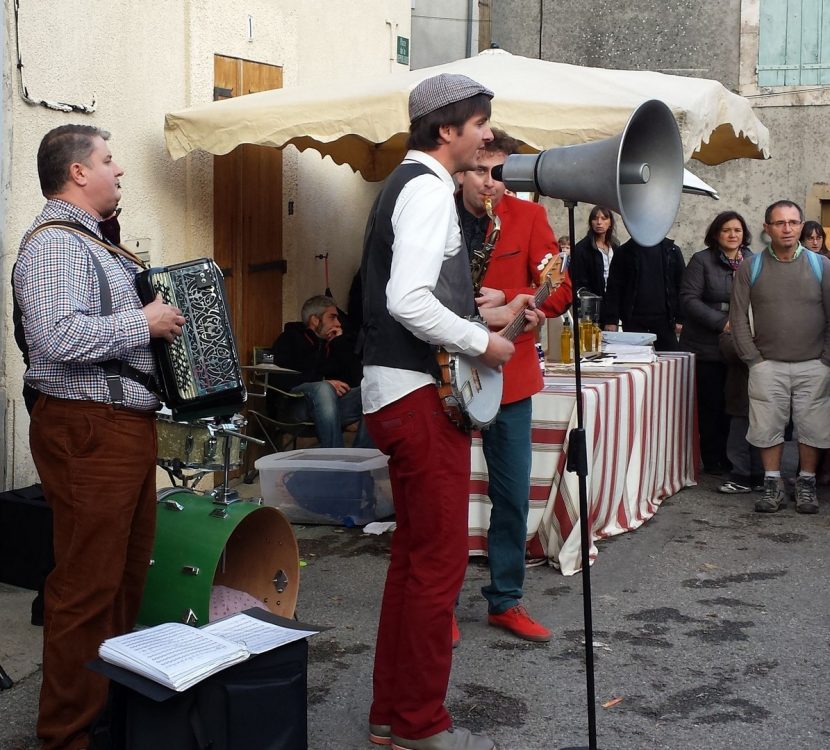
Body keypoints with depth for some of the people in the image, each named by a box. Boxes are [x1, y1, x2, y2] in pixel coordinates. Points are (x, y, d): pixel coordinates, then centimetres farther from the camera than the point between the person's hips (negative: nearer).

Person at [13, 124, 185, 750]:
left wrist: (162, 312, 17)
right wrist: (145, 323, -19)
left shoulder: (90, 242, 19)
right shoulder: (54, 243, -14)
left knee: (127, 577, 18)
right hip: (88, 432, -11)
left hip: (125, 426, 11)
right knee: (87, 588, -4)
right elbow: (58, 335, -29)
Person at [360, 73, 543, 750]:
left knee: (413, 556, 17)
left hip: (399, 392, 11)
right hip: (422, 395, -11)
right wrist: (482, 343, -16)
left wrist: (486, 315, 17)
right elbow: (408, 301, -26)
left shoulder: (410, 183, 18)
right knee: (440, 561, -2)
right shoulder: (429, 189, -14)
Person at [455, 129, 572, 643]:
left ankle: (506, 600, 23)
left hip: (509, 374, 1)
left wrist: (507, 301, -19)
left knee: (513, 494, 8)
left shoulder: (529, 217, 2)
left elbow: (559, 291, -3)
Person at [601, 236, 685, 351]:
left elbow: (681, 286, 7)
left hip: (664, 320, 1)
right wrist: (610, 320, -8)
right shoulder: (624, 252, 4)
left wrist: (680, 319, 0)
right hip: (634, 321, -1)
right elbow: (613, 289, 1)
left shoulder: (672, 250, 7)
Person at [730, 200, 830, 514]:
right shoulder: (750, 269, 3)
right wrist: (753, 358, -3)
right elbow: (738, 317, 3)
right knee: (768, 427, 1)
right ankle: (773, 486, 13)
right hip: (768, 366, 0)